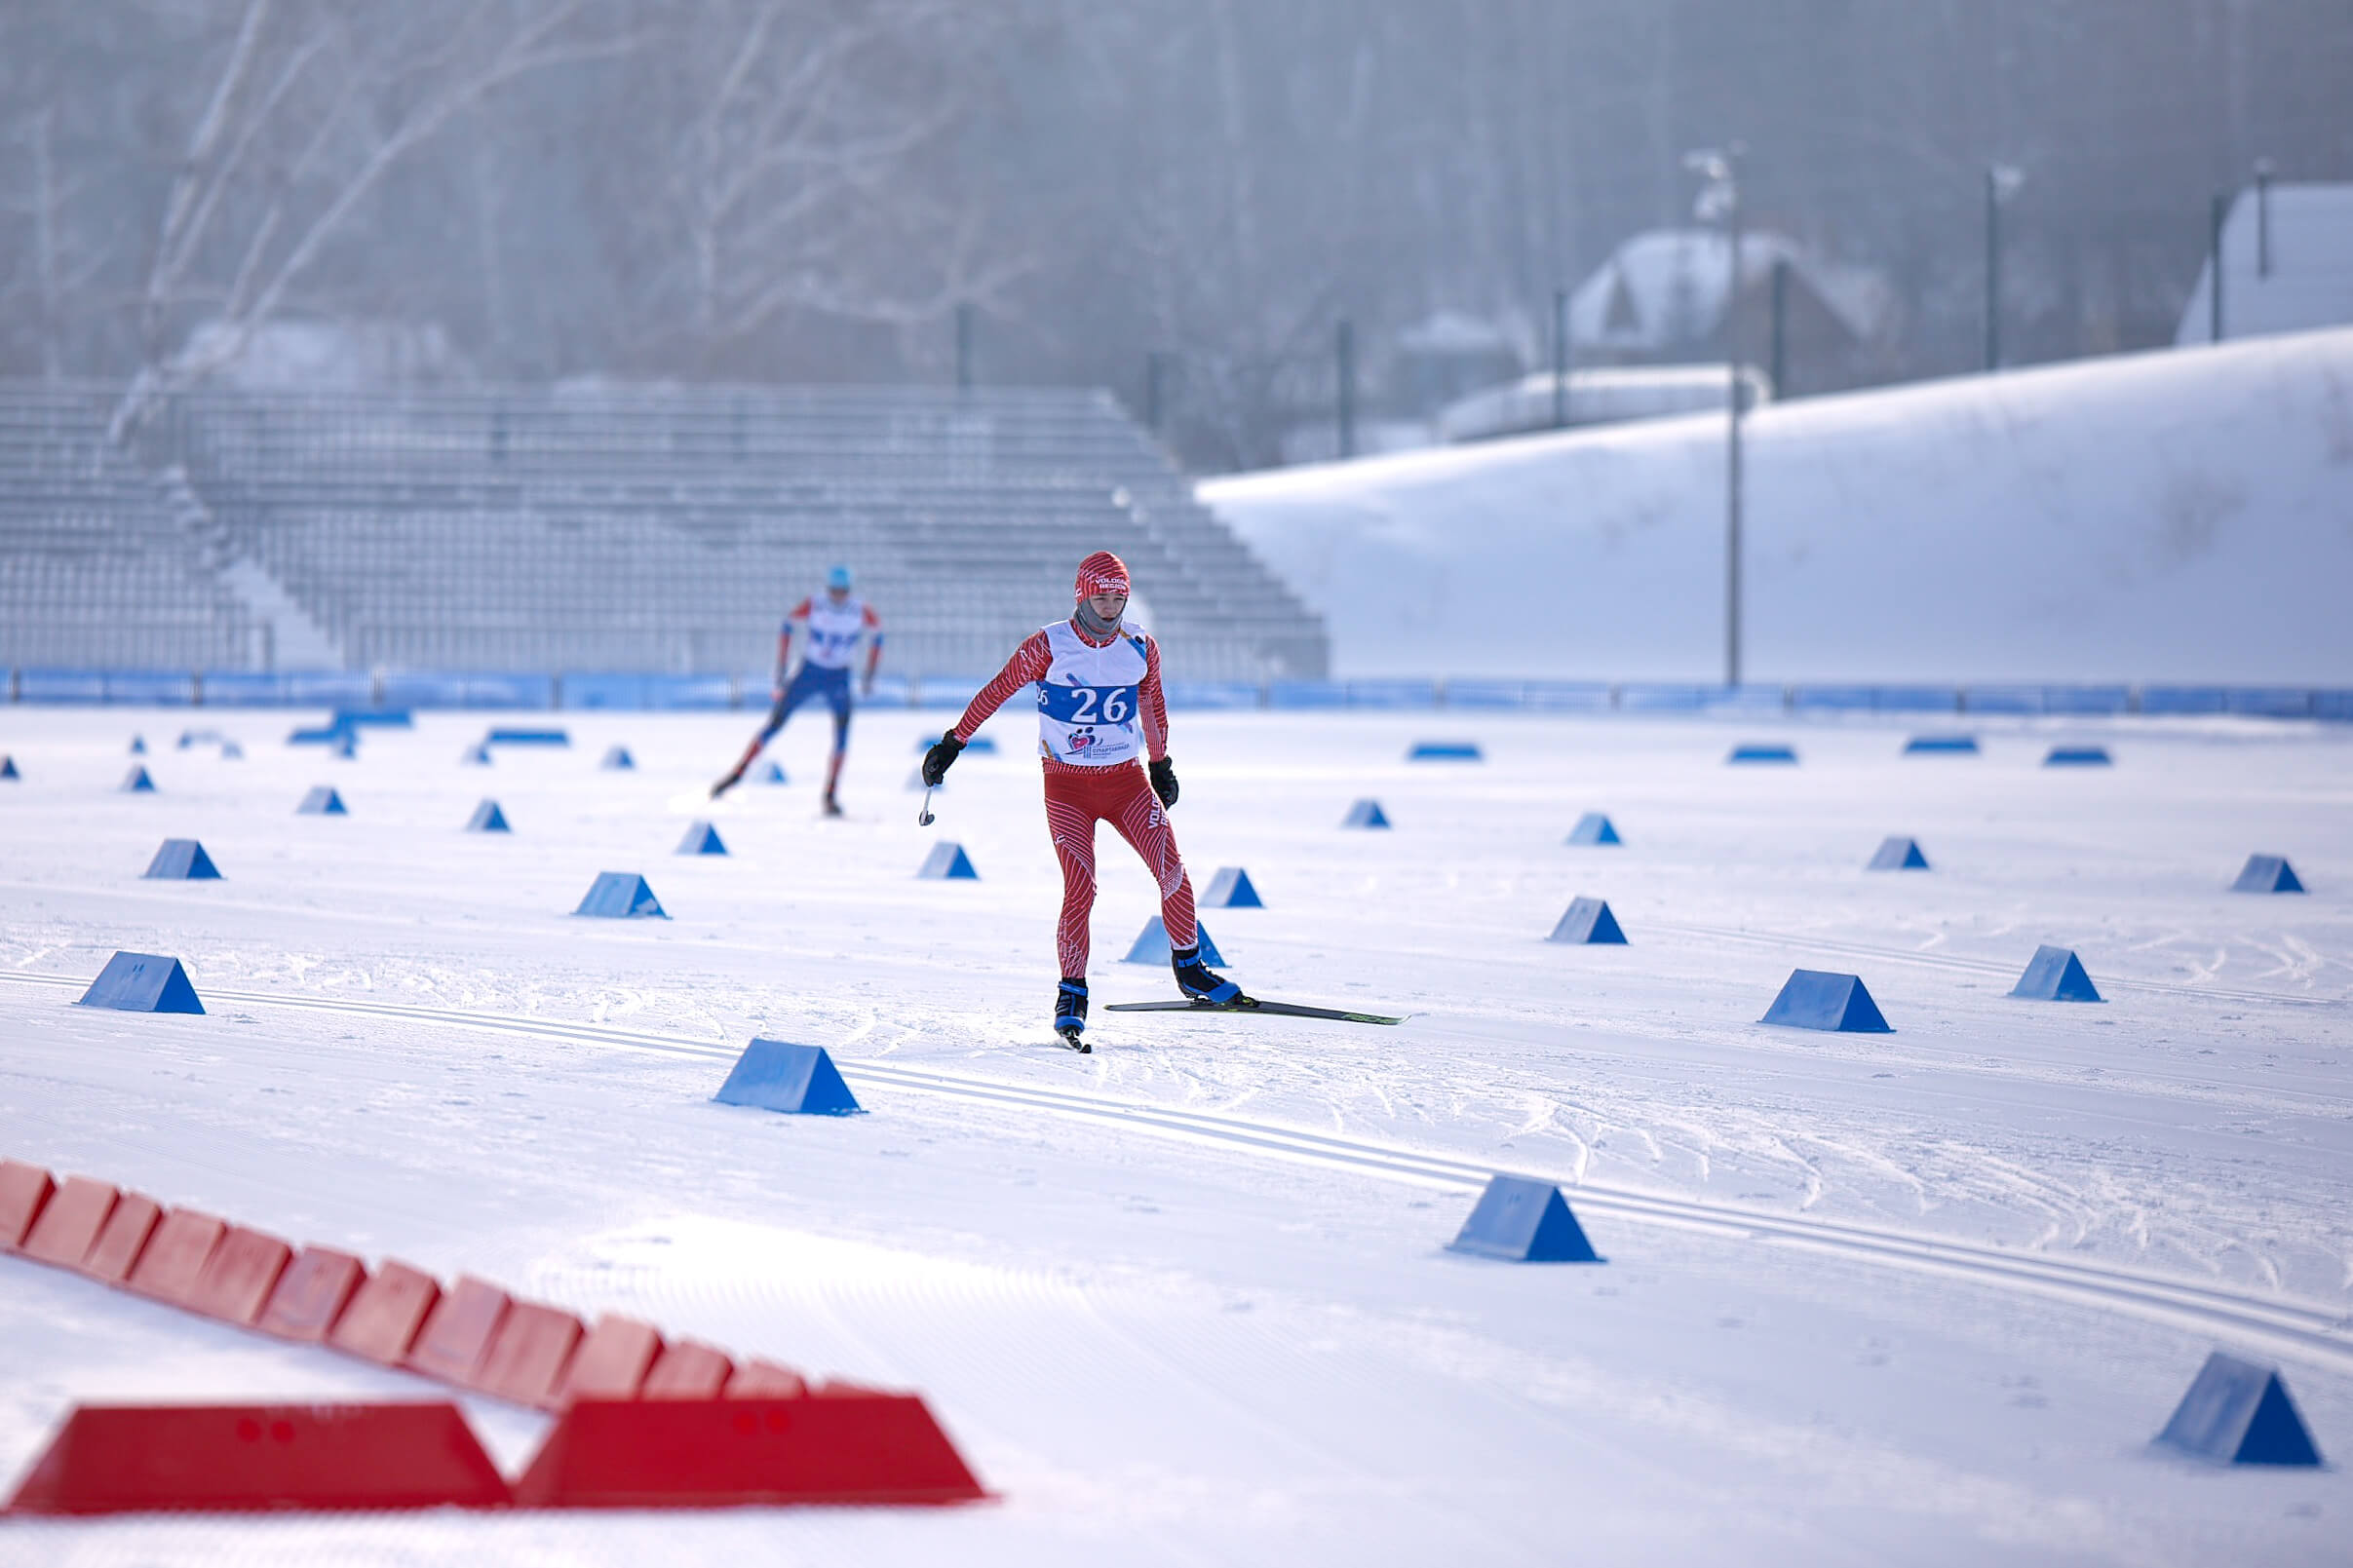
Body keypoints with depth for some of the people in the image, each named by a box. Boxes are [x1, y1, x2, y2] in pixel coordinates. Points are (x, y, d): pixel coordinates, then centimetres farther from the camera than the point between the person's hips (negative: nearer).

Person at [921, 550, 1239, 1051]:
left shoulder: (1141, 649, 3)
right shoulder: (1049, 647, -9)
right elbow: (996, 692, -1)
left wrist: (1162, 764, 28)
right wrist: (952, 743, 0)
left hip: (1127, 780, 3)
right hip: (1067, 786, -3)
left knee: (1173, 873, -8)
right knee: (1080, 888, -16)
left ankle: (1189, 967, 13)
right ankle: (1071, 995, -5)